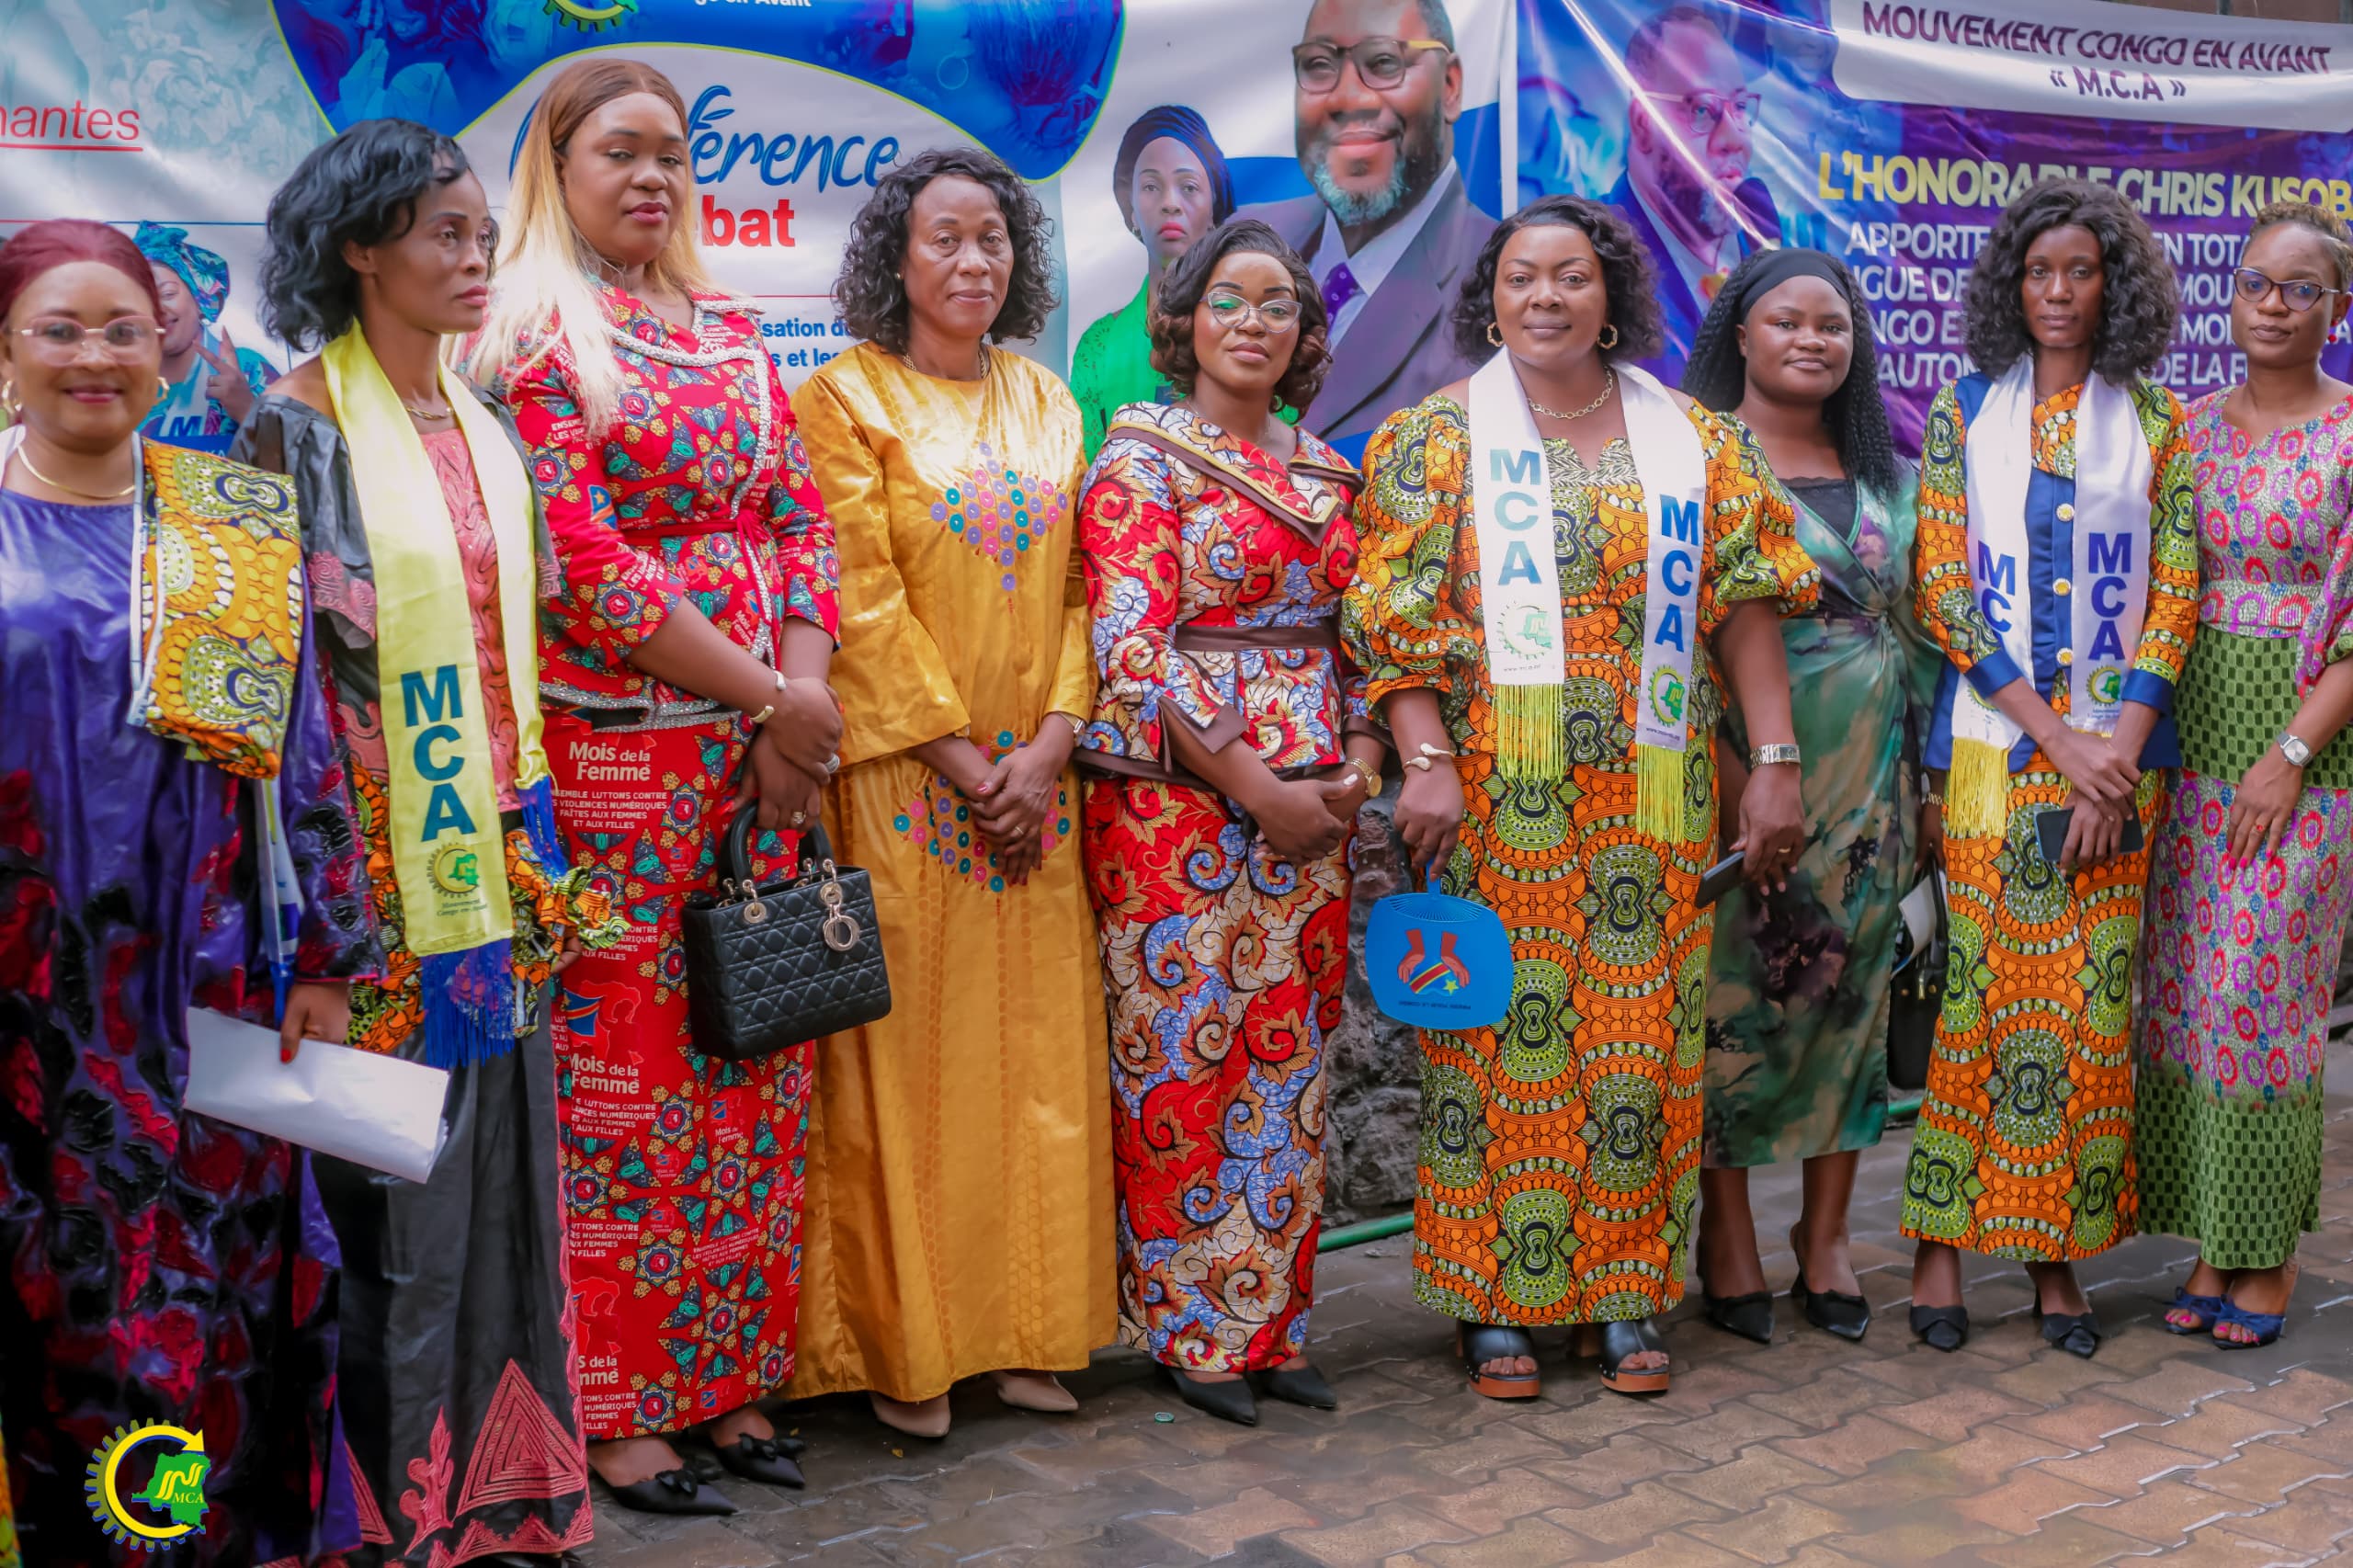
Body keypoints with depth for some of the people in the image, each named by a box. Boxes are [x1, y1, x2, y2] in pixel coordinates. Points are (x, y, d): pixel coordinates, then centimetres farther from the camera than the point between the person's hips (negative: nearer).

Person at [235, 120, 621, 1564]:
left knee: (499, 1151, 10)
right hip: (378, 857, -6)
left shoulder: (492, 435, 12)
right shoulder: (300, 426, -8)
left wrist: (542, 844, 14)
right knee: (394, 1170, 1)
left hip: (496, 850, 6)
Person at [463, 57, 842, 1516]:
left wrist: (802, 705, -5)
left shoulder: (733, 332, 16)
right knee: (620, 1067, -1)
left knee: (756, 1063, 9)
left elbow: (803, 521, 11)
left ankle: (727, 1375, 21)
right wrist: (768, 692, -12)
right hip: (616, 751, -6)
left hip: (762, 750, 6)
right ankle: (613, 1411, 11)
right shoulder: (529, 330, -3)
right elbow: (581, 556, -13)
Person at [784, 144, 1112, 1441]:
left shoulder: (1047, 402, 13)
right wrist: (964, 760, -13)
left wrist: (1049, 745, -6)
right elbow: (862, 600, -9)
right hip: (903, 776, -5)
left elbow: (1080, 588, 9)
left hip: (1035, 778, 5)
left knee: (1038, 1048, 6)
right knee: (910, 1053, -2)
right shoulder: (846, 397, -1)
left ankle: (1025, 1331, 16)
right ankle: (901, 1346, 8)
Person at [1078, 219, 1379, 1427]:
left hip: (1310, 806, 6)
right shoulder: (1140, 461, -4)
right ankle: (1189, 1327, 11)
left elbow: (1357, 637, 17)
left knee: (1287, 1060, 8)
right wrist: (1259, 787, -15)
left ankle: (1268, 1318, 19)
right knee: (1182, 1057, -1)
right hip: (1179, 799, -6)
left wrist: (1358, 765, -2)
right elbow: (1129, 650, -13)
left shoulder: (1327, 473, 14)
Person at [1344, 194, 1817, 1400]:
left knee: (1640, 1025, 5)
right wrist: (1427, 761, -15)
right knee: (1499, 1028, 0)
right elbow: (1393, 620, -4)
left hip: (1650, 801, 2)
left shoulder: (1696, 442, 10)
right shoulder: (1438, 438, 3)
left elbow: (1744, 610, 6)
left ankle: (1625, 1293, 17)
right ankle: (1495, 1299, 11)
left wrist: (1774, 762, -1)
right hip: (1492, 800, -2)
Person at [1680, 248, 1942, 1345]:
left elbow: (1918, 629, 17)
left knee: (1849, 988, 7)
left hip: (1869, 770, 5)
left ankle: (1825, 1236, 19)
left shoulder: (1886, 473, 14)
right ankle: (1729, 1237, 12)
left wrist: (1924, 776, 12)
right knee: (1735, 986, -1)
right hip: (1741, 758, -5)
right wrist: (1731, 772, -16)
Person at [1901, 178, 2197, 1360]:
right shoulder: (1963, 415, 5)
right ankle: (1942, 1239, 7)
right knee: (1979, 983, -3)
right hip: (1993, 742, -1)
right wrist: (2057, 736, -11)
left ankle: (2054, 1250, 12)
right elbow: (1942, 589, -2)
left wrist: (2120, 748, -10)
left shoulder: (2153, 419, 8)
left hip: (2117, 745, 1)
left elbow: (2175, 594, 2)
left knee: (2088, 996, 3)